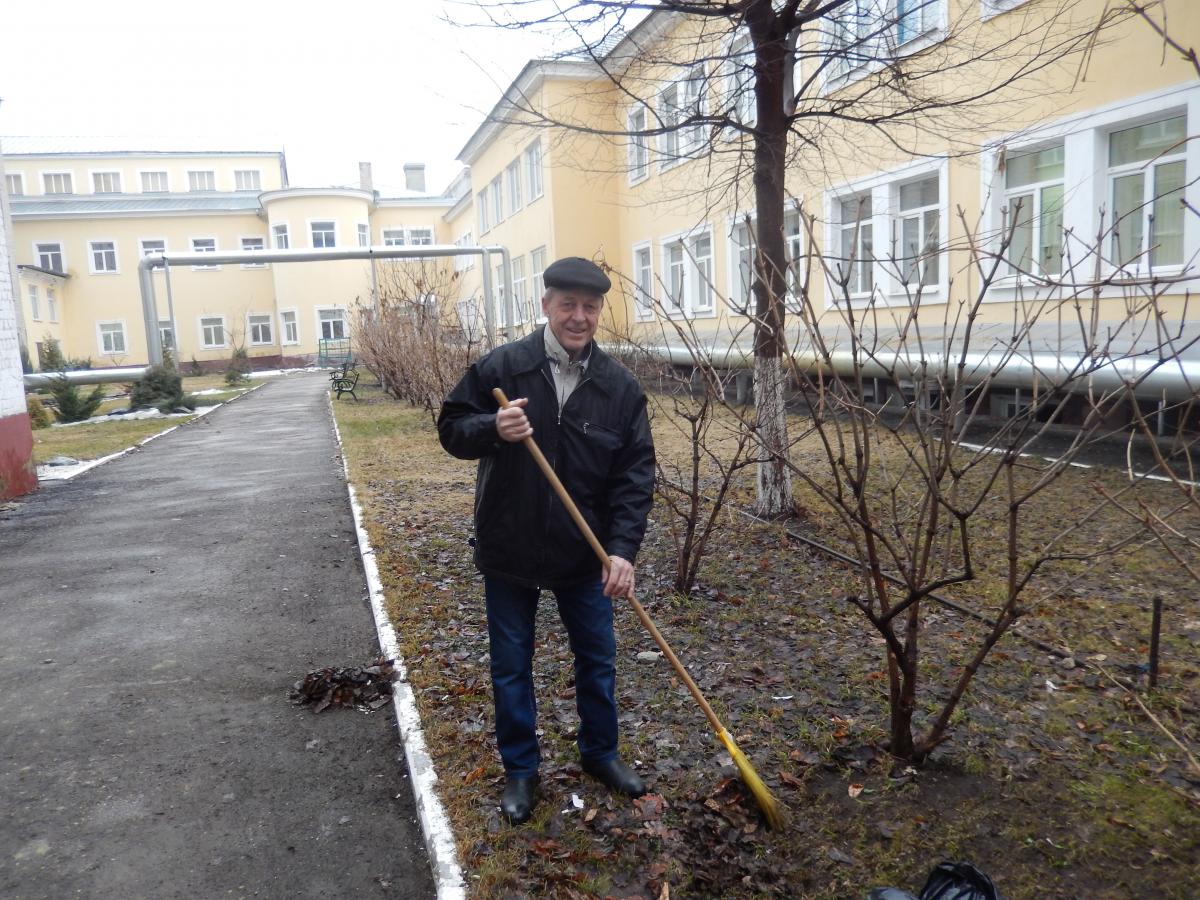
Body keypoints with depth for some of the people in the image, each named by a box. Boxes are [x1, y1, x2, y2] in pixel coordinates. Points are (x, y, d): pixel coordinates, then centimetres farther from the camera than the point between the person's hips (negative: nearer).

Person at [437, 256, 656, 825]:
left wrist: (624, 547, -17)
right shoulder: (502, 367, -9)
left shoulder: (620, 387, -5)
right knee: (511, 666, 11)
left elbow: (635, 474, -7)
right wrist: (493, 429, -26)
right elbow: (451, 428, -4)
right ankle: (520, 769, 31)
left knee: (598, 659, 15)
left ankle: (600, 752, 38)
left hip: (586, 554, 2)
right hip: (509, 550, -1)